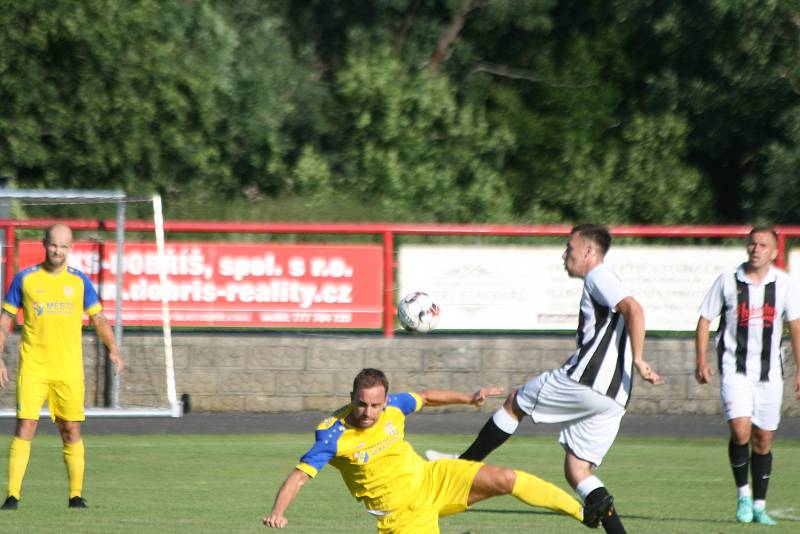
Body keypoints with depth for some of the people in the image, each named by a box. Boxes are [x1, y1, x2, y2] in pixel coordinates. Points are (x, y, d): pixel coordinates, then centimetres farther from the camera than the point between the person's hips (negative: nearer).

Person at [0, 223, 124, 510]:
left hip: (68, 369, 1)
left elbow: (99, 319, 12)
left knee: (71, 430, 2)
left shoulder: (79, 281, 7)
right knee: (25, 427, -9)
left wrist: (113, 349, -4)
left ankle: (75, 495, 9)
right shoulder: (25, 279, 4)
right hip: (32, 368, -1)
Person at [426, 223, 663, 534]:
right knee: (576, 471, 9)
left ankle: (464, 464, 24)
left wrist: (637, 360, -23)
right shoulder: (598, 282, 26)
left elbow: (633, 309, -19)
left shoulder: (598, 277, -3)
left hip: (587, 381, -9)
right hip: (613, 398, 9)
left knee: (515, 402, 12)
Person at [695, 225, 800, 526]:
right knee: (740, 431, -18)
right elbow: (705, 320, 5)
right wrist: (701, 362, -2)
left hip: (769, 371, 2)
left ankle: (759, 506, 18)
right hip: (734, 368, -2)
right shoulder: (728, 281, -2)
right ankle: (743, 494, 0)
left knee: (763, 439, 7)